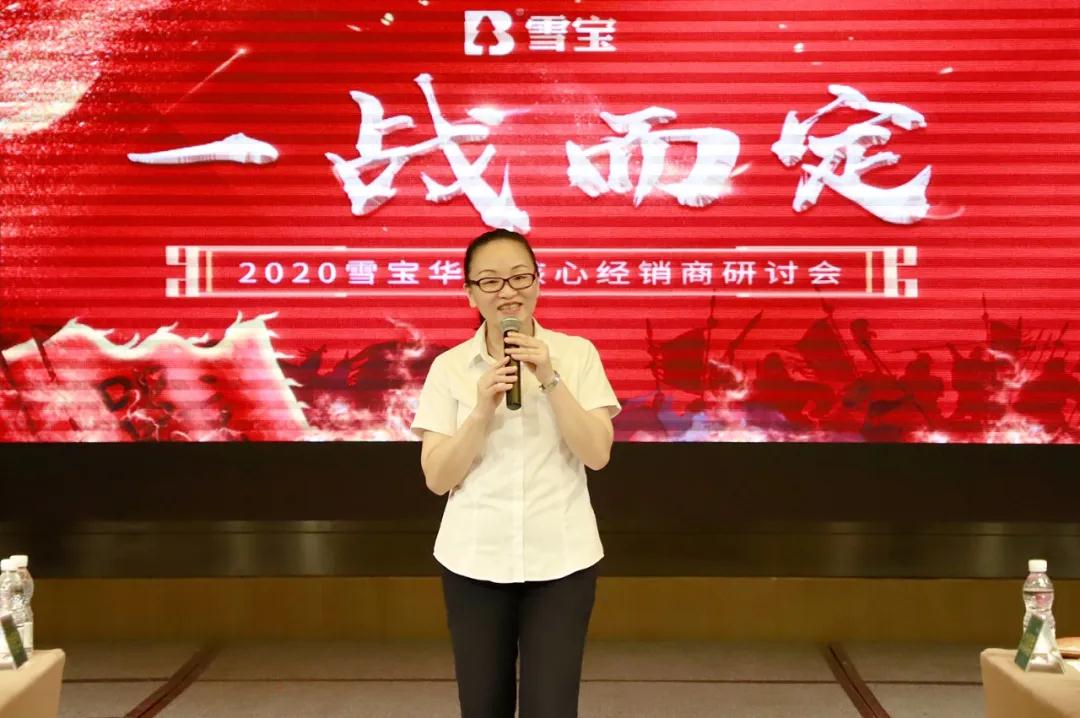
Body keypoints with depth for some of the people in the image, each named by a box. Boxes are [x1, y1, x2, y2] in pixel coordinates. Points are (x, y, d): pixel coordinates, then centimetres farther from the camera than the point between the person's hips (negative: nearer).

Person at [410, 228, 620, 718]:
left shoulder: (577, 353, -2)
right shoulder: (449, 367, -1)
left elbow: (597, 454, -9)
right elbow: (437, 478, -5)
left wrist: (549, 379, -17)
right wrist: (483, 408, -18)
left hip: (561, 559, -1)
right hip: (474, 560, 1)